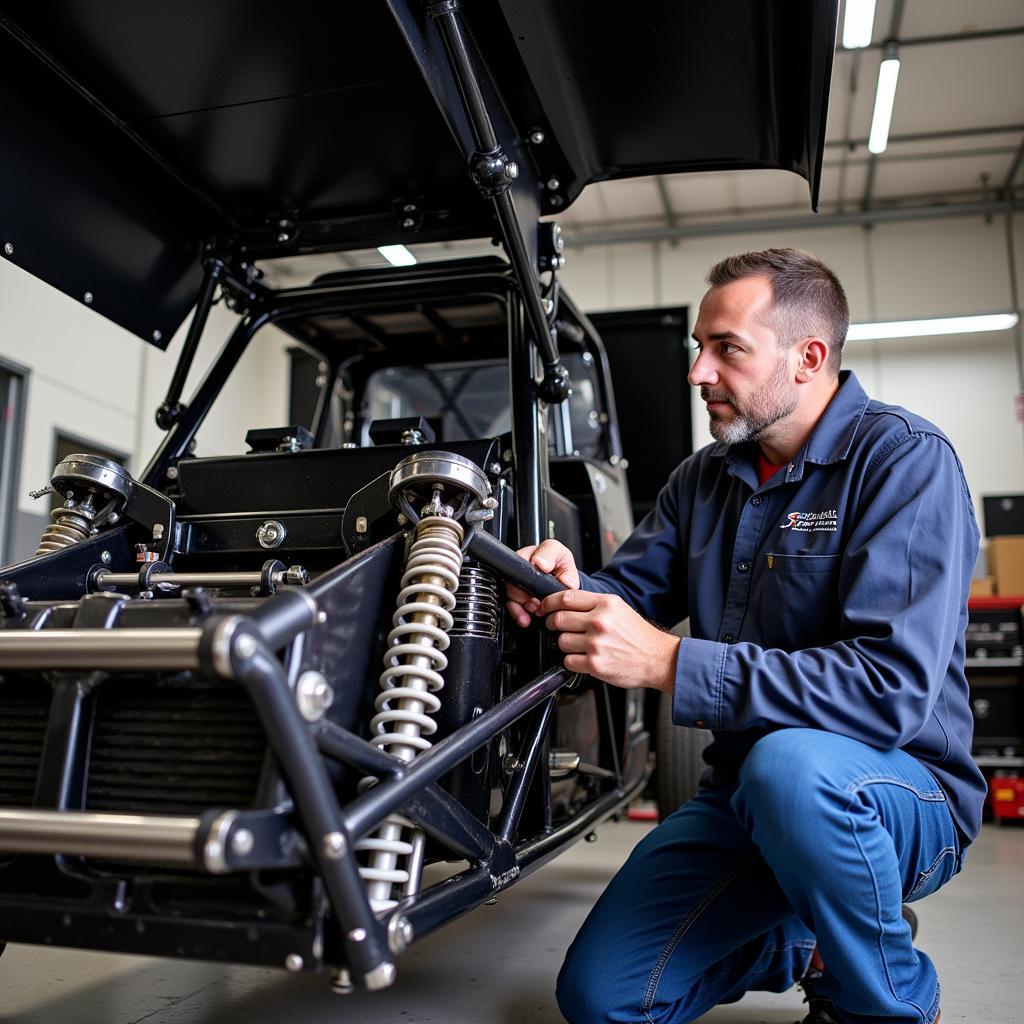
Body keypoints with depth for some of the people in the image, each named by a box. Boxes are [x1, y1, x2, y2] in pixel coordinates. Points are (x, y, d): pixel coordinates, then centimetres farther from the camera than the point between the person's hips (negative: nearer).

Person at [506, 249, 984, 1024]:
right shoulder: (704, 479, 7)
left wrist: (669, 663, -33)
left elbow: (893, 688, -28)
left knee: (789, 766, -40)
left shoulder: (905, 459, -16)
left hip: (903, 793, -5)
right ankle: (803, 944, 22)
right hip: (746, 793, 6)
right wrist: (571, 593, -18)